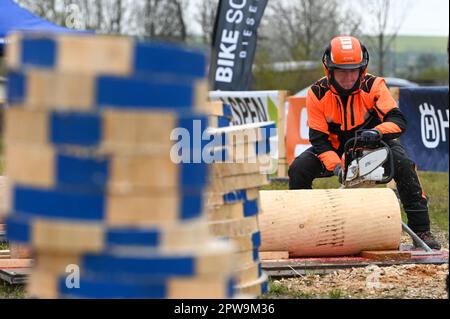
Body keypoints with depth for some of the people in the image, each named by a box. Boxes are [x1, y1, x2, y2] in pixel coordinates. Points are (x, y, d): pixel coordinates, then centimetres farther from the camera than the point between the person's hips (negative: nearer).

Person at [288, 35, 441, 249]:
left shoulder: (374, 86, -21)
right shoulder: (317, 94, -17)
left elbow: (398, 120, -28)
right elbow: (318, 139, -16)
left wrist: (377, 131, -51)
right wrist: (336, 166, -32)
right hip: (335, 150, 2)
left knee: (403, 164, -30)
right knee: (299, 168, -22)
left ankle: (421, 230, -21)